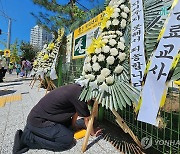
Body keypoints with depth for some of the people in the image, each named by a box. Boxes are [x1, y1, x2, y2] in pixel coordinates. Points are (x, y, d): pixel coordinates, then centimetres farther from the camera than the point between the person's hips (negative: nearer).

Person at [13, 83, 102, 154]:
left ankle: (32, 129, 16)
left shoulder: (77, 88, 4)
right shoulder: (78, 93, -23)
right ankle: (26, 138, -4)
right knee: (68, 140, -15)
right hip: (37, 121, -10)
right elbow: (86, 119, -9)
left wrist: (73, 124, 20)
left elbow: (76, 109, 18)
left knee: (68, 123, 18)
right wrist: (93, 133, 7)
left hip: (38, 116, 10)